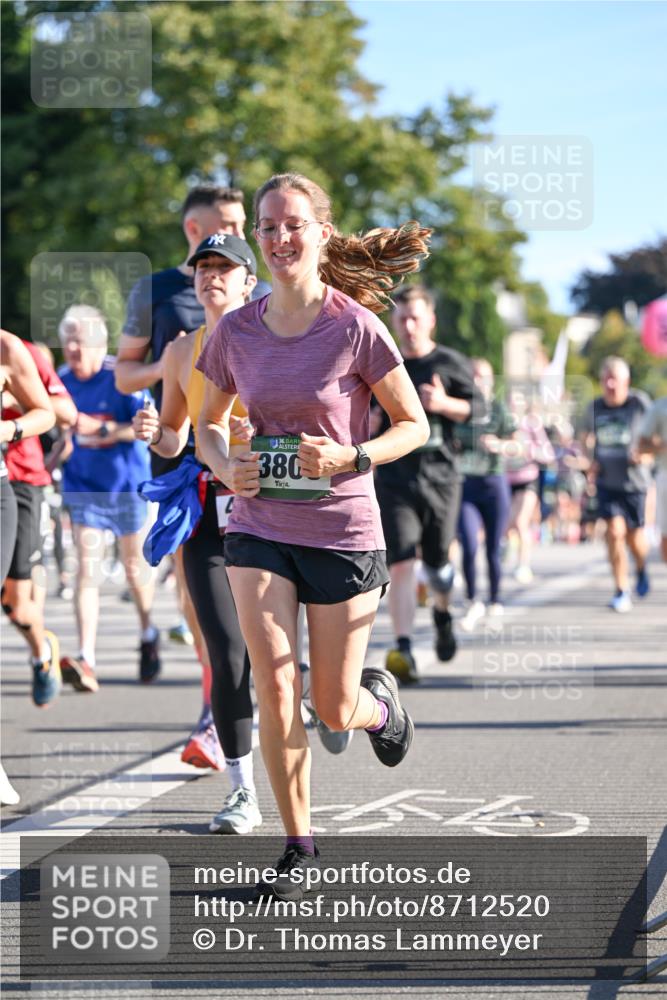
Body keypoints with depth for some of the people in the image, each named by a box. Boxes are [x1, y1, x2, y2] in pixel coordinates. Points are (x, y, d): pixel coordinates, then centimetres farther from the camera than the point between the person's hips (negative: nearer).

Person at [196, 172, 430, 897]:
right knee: (274, 688, -11)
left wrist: (351, 457, -20)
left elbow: (414, 425, -3)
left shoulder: (356, 328, -11)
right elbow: (208, 423, 13)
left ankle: (380, 701, 42)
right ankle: (297, 845, 5)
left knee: (333, 709, 4)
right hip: (259, 529, 2)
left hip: (342, 531, -2)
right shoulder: (236, 332, -1)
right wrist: (226, 466, -9)